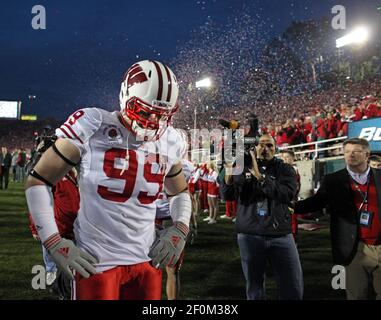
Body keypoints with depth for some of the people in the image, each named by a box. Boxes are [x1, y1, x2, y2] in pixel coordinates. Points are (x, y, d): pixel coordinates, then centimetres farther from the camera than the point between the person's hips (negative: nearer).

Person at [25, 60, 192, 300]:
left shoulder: (170, 141, 3)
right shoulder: (93, 127, -11)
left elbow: (180, 192, 21)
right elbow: (37, 182, -5)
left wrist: (180, 228, 3)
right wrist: (54, 242, -10)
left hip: (147, 261, 4)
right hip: (96, 263, -4)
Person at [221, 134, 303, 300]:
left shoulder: (285, 169, 3)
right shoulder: (244, 167, 6)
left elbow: (288, 194, -15)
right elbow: (227, 195, -2)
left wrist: (260, 176, -25)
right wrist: (229, 175, -23)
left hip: (280, 235, 0)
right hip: (249, 235, 0)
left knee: (294, 288, 4)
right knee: (254, 287, 11)